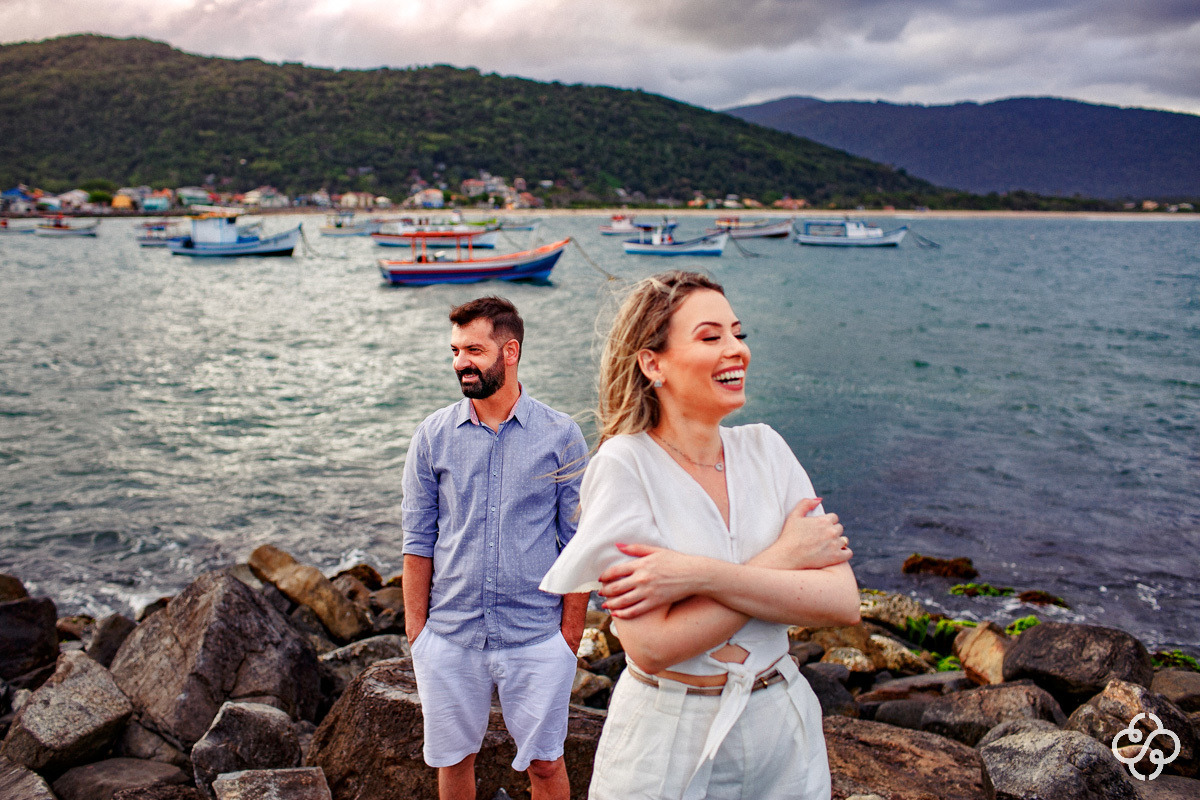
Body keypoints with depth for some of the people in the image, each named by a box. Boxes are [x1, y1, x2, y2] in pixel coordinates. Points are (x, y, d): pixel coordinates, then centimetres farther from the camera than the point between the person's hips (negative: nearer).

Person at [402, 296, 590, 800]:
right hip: (448, 639, 2)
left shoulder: (561, 436, -5)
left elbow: (579, 542, -2)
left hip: (537, 639, -2)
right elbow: (418, 540, 3)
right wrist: (416, 630, 0)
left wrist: (571, 634, -4)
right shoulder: (433, 436, -1)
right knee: (453, 758, 17)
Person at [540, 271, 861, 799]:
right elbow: (653, 647, -23)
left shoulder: (763, 448, -3)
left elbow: (843, 603, -12)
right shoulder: (624, 463, -16)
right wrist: (786, 555, -16)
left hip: (783, 729, 4)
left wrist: (699, 575, -24)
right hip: (668, 747, -3)